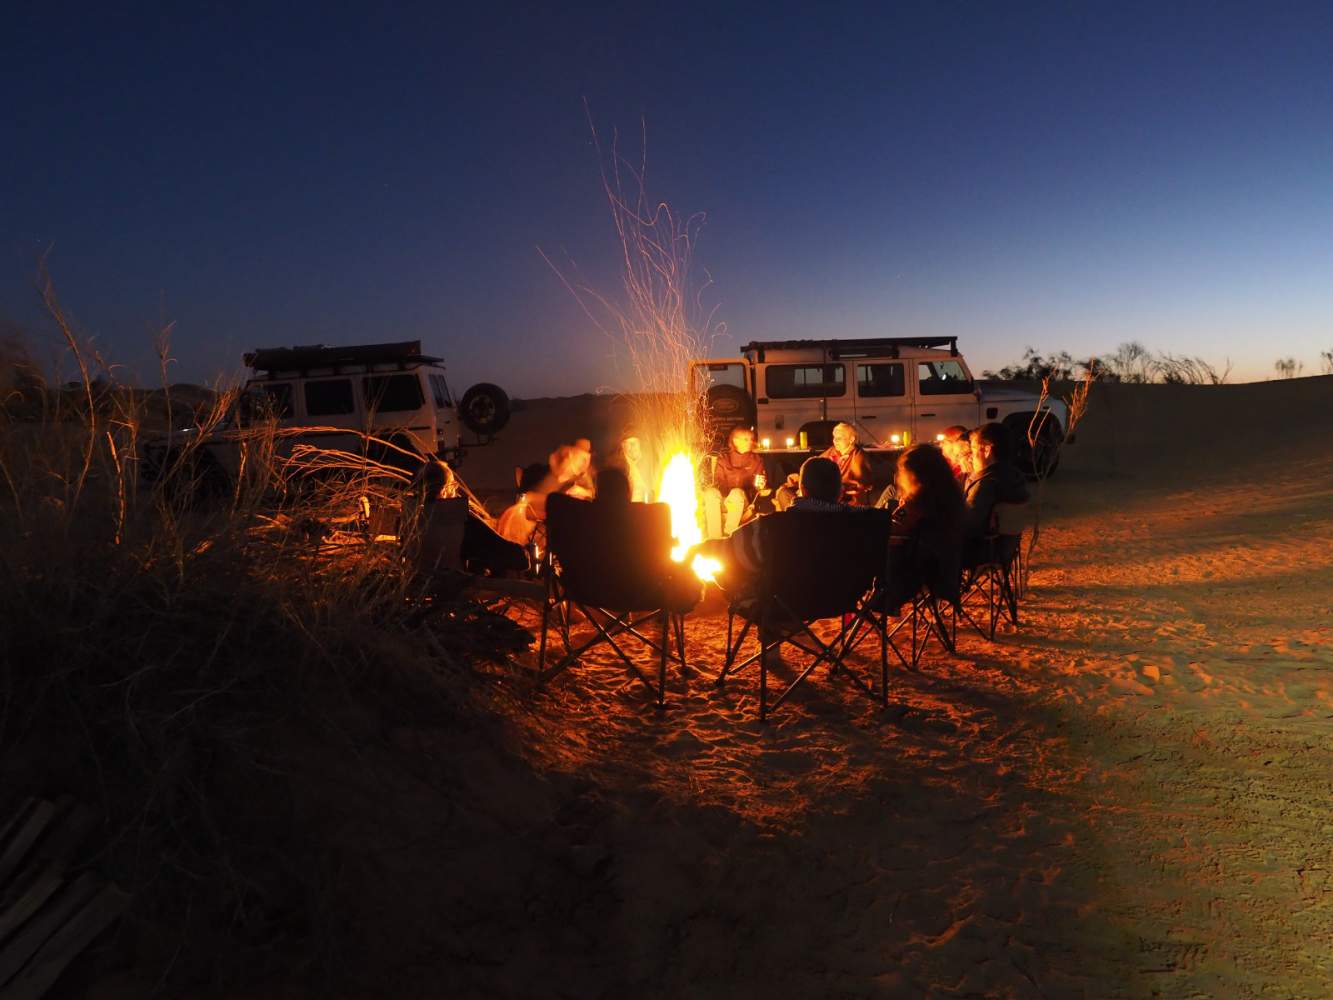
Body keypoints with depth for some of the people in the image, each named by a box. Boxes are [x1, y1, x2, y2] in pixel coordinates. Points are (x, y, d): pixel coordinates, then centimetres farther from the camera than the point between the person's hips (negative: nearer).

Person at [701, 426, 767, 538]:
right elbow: (718, 483, 3)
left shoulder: (757, 460, 13)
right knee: (711, 492, -32)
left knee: (737, 492, -35)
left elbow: (761, 486, 11)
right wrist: (726, 501, -17)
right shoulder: (723, 459, 13)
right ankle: (714, 538, -34)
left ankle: (728, 535, -32)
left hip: (743, 504, -1)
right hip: (723, 502, 1)